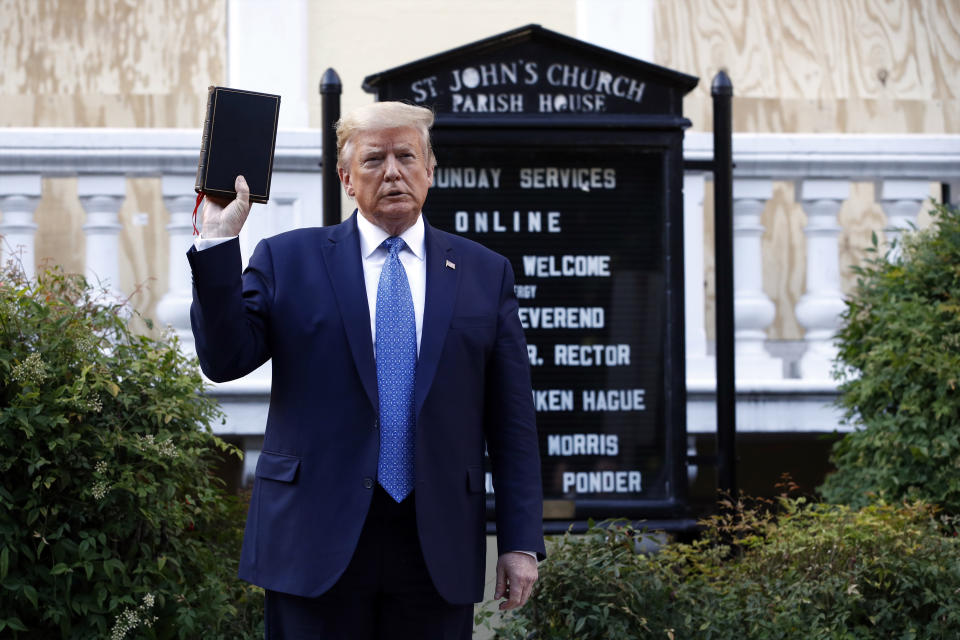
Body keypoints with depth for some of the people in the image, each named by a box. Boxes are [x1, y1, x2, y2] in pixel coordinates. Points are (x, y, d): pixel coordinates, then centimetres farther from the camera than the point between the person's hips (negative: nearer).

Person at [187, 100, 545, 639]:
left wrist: (522, 543, 2)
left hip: (438, 551, 1)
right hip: (317, 542, -1)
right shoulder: (288, 261, 7)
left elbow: (512, 422, 7)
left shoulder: (485, 273, 9)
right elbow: (224, 360, -3)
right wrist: (219, 241, -11)